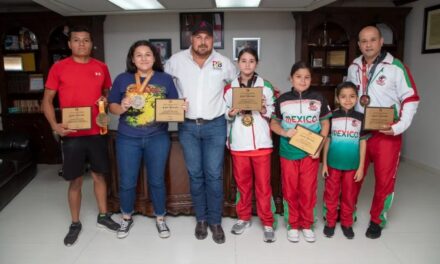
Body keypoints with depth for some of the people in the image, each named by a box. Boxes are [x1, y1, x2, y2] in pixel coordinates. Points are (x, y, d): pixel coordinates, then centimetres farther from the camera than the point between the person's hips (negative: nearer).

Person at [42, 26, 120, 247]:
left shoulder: (101, 67, 5)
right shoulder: (59, 67, -3)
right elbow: (47, 100, 0)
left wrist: (106, 101, -6)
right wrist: (54, 125, -14)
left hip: (97, 132, 2)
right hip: (72, 134, -2)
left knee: (99, 175, 13)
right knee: (75, 180, 7)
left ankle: (103, 216, 31)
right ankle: (75, 223, 25)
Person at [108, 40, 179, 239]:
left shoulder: (165, 79, 4)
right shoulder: (122, 79, 3)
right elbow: (112, 107, 5)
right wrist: (122, 107, -16)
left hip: (157, 138, 0)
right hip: (127, 139, 1)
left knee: (157, 180, 10)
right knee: (127, 182, 10)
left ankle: (160, 219, 30)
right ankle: (126, 218, 34)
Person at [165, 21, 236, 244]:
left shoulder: (224, 62, 0)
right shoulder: (176, 60, 0)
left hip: (215, 126, 0)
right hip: (187, 127, 1)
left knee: (214, 175, 1)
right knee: (195, 175, 8)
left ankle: (215, 221, 16)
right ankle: (201, 219, 24)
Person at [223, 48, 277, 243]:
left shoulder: (265, 86, 3)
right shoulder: (229, 88, 6)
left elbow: (272, 114, 5)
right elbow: (224, 114, 11)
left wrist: (263, 110, -15)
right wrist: (231, 113, -10)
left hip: (261, 142, -1)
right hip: (238, 143, 1)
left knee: (263, 184, 4)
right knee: (242, 183, 12)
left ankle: (267, 223, 16)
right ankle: (244, 218, 29)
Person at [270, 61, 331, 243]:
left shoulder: (318, 99, 1)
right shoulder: (282, 100, 0)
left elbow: (325, 123, 7)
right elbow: (273, 123, 6)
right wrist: (284, 132, -14)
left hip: (310, 153, 0)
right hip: (288, 152, 0)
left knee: (309, 190, 7)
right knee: (290, 190, 8)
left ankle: (307, 225, 26)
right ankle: (293, 225, 24)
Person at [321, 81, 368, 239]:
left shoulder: (360, 118, -2)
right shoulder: (332, 116, -3)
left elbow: (363, 143, 1)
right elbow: (326, 140, 1)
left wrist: (361, 167, -1)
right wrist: (324, 163, -1)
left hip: (352, 165, 1)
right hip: (333, 164, 0)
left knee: (349, 196, 12)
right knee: (331, 195, 10)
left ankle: (347, 223, 30)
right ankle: (330, 222, 26)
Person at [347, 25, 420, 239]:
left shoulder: (395, 67, -9)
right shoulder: (353, 68, 7)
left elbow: (411, 99, -7)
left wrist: (400, 126, -16)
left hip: (387, 134, -4)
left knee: (385, 179, 4)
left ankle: (377, 220, 23)